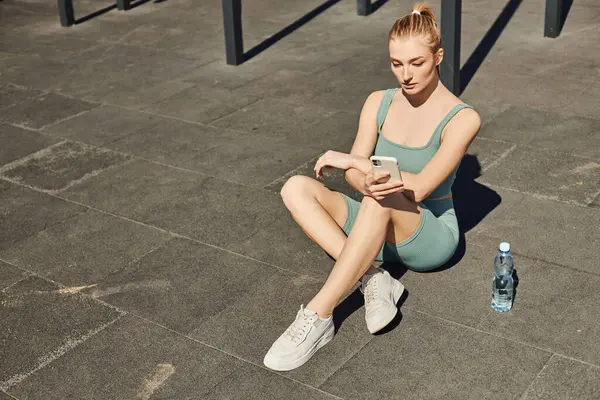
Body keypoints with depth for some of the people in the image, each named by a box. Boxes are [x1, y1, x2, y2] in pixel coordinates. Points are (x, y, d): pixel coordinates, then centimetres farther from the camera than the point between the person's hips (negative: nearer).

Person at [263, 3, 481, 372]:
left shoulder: (463, 118, -15)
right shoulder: (379, 103, 1)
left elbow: (419, 188, -24)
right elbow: (354, 174, -8)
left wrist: (351, 160, -20)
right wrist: (366, 181, -33)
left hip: (431, 235, -5)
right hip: (378, 227, 5)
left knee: (382, 199, -39)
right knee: (297, 188, -17)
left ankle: (318, 317, -36)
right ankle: (371, 277, -27)